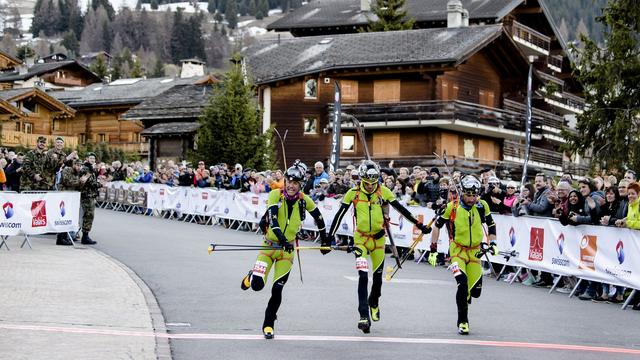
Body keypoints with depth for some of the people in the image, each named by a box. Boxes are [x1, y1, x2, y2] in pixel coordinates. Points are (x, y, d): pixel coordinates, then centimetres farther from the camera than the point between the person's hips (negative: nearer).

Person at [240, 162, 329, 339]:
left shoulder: (304, 200, -4)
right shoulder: (276, 195, -12)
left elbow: (318, 217, 12)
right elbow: (272, 218, -25)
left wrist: (324, 241, 18)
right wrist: (282, 238, -39)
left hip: (287, 249, 1)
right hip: (269, 245, -1)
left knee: (277, 289, -4)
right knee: (257, 285, -13)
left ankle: (268, 325, 15)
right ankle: (251, 277, 25)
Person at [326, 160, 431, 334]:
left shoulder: (383, 191, -7)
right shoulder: (353, 194, -9)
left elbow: (401, 209, -2)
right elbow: (340, 215, -7)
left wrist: (419, 225, -4)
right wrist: (329, 237, -10)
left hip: (378, 238, 2)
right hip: (361, 238, -2)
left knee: (378, 276, 13)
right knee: (363, 275, -15)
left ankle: (374, 303, 41)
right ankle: (363, 315, -15)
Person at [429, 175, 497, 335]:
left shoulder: (482, 206, -4)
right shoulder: (452, 207, -11)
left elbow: (491, 225, 9)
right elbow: (437, 226, -1)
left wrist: (492, 243, -4)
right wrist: (433, 250, -2)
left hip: (475, 252, 3)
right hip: (458, 251, -3)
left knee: (475, 291, 3)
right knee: (463, 284, -22)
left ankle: (463, 300, 40)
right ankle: (462, 322, -8)